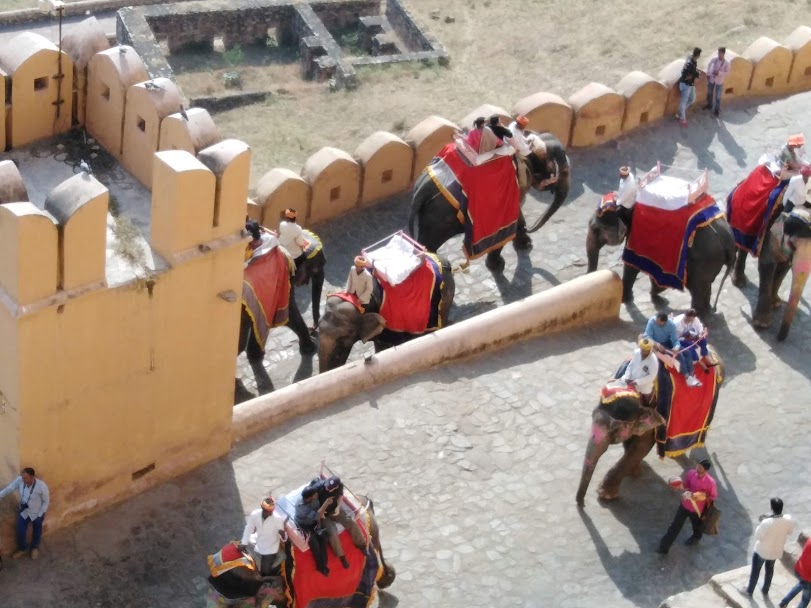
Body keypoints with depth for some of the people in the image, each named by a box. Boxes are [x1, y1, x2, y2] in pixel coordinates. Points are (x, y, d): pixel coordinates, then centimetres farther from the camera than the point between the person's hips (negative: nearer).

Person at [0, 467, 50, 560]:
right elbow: (8, 489, -8)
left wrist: (40, 515, -14)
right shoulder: (19, 480, -25)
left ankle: (35, 547, 54)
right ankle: (23, 549, 46)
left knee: (37, 532, 23)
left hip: (37, 513, -3)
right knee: (20, 532, 15)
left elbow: (46, 501, -19)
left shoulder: (41, 486, -34)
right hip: (23, 512, 3)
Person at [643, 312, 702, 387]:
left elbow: (675, 340, -17)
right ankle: (687, 377, -16)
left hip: (667, 342, 4)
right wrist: (657, 344, -41)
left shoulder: (671, 324, -17)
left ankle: (691, 375, -11)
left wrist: (676, 347, -39)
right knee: (678, 354, -21)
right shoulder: (651, 321, -24)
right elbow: (647, 336, -26)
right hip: (656, 344, -4)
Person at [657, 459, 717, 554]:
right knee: (675, 526, 9)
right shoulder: (691, 473, -17)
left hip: (697, 509, -3)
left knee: (696, 525, 27)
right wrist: (686, 490, -17)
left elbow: (713, 497, -13)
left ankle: (696, 537, 61)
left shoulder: (710, 482, -29)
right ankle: (664, 547, 17)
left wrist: (702, 497, -26)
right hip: (685, 504, 3)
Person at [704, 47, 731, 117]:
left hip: (719, 82, -3)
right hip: (711, 79, 3)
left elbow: (727, 73, -16)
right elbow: (709, 66, 4)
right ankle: (709, 105, 44)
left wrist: (719, 73, -28)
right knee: (709, 93, 21)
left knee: (717, 96, 5)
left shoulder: (726, 63, -19)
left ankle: (717, 109, 23)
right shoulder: (714, 59, -11)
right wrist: (708, 75, -1)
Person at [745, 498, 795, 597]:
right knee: (770, 570, 30)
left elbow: (758, 536, -21)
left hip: (762, 551, -4)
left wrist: (761, 523, -11)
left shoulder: (766, 523, -37)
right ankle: (765, 590, 50)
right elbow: (790, 531, -1)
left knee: (755, 570, 22)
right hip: (776, 550, 4)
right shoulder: (788, 520, -24)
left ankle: (750, 590, 41)